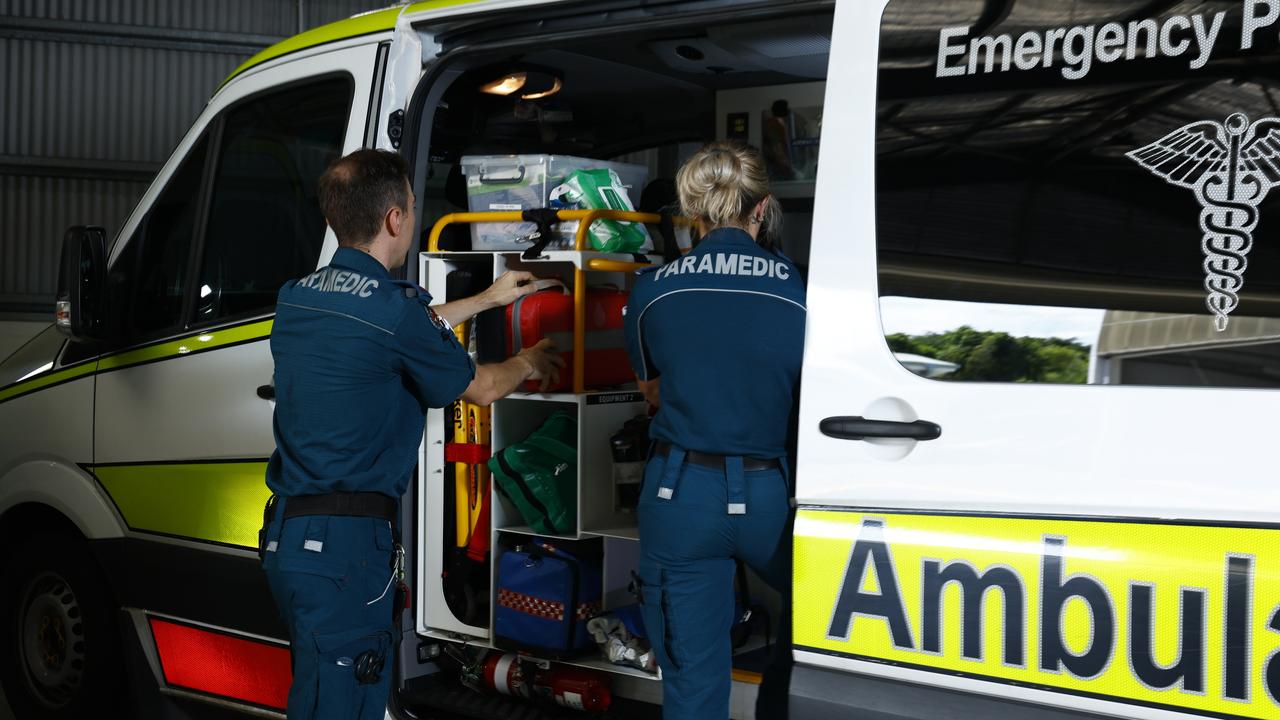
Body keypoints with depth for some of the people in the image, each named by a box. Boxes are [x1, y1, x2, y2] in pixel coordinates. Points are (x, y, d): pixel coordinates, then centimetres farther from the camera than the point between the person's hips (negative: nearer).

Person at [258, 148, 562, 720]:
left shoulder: (296, 299, 10)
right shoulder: (391, 307, -14)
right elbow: (479, 389, 2)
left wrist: (487, 300, 40)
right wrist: (529, 364, 24)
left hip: (285, 532, 9)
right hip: (345, 544, -9)